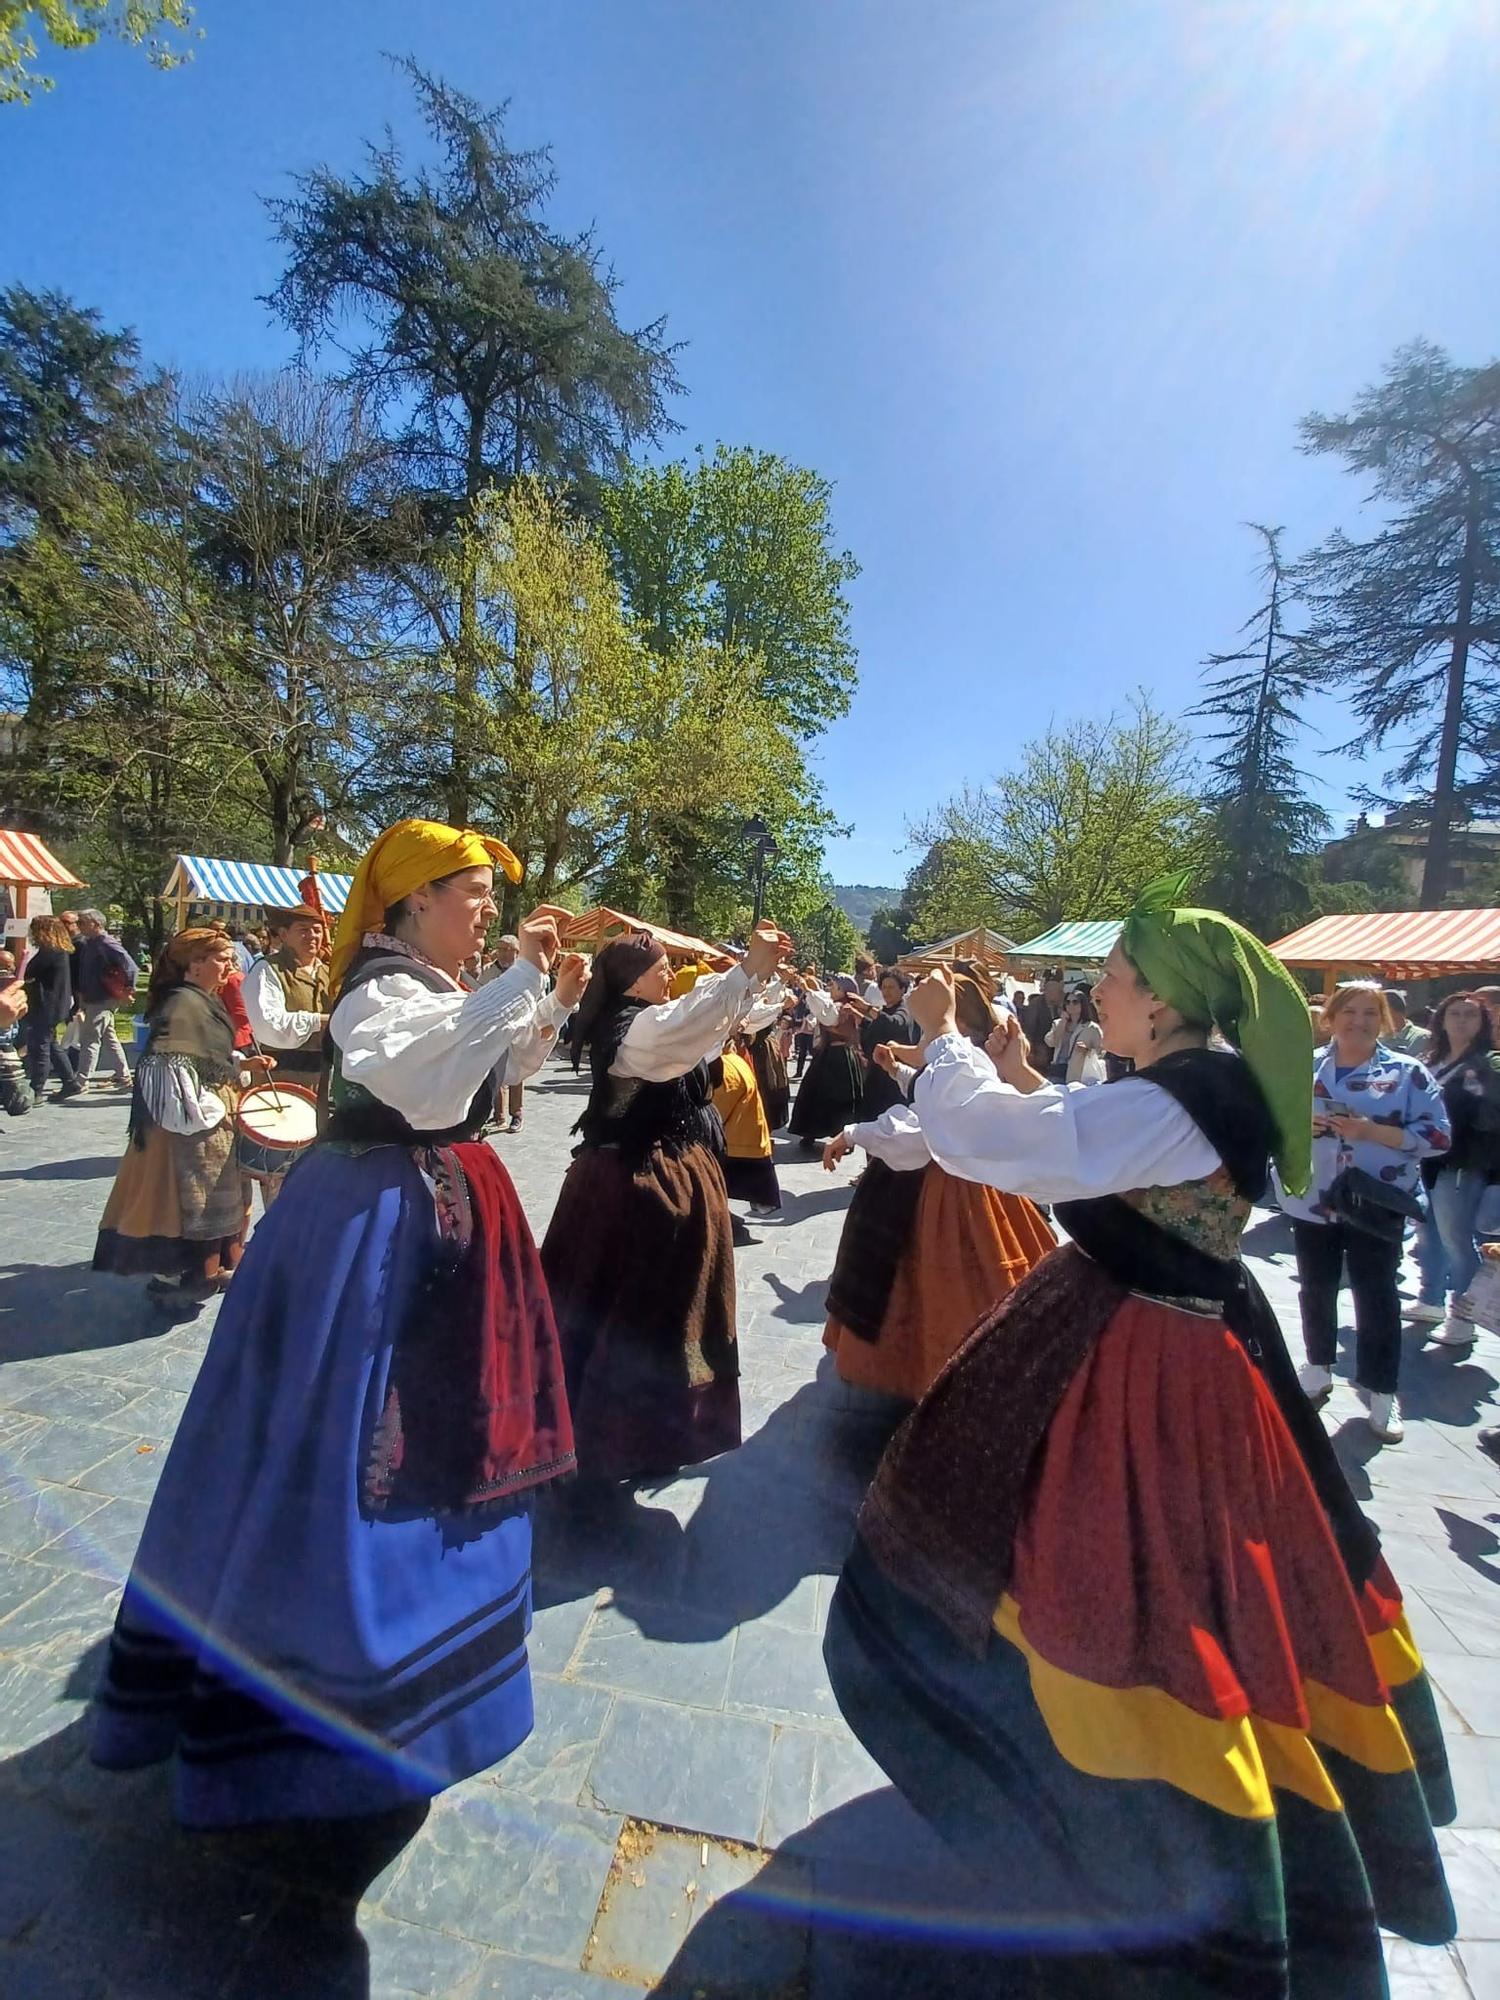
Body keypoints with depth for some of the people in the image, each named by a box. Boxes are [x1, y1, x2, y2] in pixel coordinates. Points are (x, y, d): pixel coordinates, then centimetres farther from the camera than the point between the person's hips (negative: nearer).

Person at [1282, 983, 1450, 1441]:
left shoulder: (1406, 1072, -5)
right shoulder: (1305, 1066, 3)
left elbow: (1436, 1135, -9)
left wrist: (1372, 1131, -21)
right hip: (1312, 1202, 3)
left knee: (1377, 1297, 7)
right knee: (1315, 1289, 16)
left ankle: (1382, 1392, 21)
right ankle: (1318, 1370, 34)